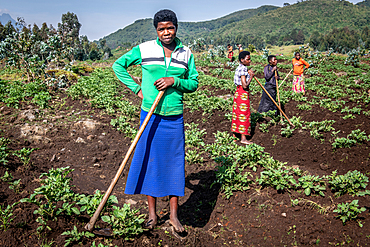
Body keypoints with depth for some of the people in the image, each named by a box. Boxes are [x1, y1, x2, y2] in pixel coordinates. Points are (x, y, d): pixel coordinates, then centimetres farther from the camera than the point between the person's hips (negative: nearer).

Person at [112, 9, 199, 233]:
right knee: (150, 160, 5)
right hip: (151, 114, -1)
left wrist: (175, 81, -13)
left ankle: (173, 215, 19)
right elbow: (118, 65, 7)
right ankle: (152, 213, 20)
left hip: (175, 117, 1)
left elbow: (194, 83, 7)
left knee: (175, 163, 5)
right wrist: (136, 89, -1)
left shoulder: (186, 54, 4)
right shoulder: (144, 49, -1)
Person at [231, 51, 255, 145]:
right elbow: (245, 85, -24)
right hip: (243, 94, -10)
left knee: (238, 113, 16)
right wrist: (251, 76, -13)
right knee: (243, 114, -5)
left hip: (239, 93, 10)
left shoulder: (241, 68, 11)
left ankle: (235, 133, 25)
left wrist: (248, 74, 9)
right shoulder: (243, 69, -19)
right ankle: (243, 138, -1)